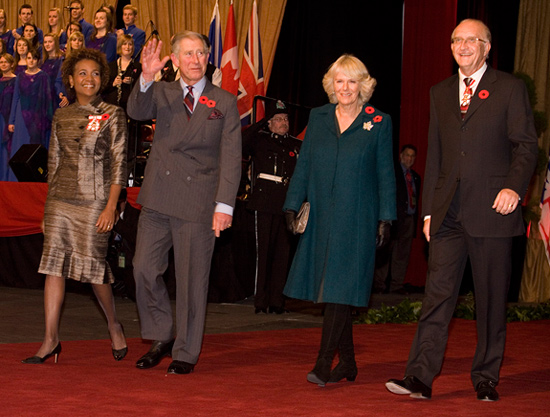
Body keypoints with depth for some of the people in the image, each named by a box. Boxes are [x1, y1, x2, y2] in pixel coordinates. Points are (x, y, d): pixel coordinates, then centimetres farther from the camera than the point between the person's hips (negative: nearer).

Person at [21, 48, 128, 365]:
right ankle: (51, 339, 2)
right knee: (54, 263, -1)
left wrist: (111, 207, -11)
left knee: (93, 264, -2)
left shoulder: (112, 115, -1)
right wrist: (50, 201, 14)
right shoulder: (62, 117, 11)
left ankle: (114, 324, 22)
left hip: (94, 201, -4)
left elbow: (119, 163, -4)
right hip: (60, 199, 4)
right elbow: (54, 161, 17)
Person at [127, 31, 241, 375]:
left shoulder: (225, 102, 4)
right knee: (145, 269, 2)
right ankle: (162, 338, 21)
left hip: (198, 201, -2)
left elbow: (231, 157, -1)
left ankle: (186, 353, 14)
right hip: (158, 198, 2)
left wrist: (224, 205, -10)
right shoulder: (161, 93, 9)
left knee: (192, 278, 2)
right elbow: (137, 112, -12)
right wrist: (146, 77, -30)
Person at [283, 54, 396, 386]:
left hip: (357, 220, -4)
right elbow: (304, 166, 13)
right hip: (320, 218, 4)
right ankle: (347, 363, 17)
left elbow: (385, 175, 2)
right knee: (332, 293, 6)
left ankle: (324, 364, -10)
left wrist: (385, 219, -2)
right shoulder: (318, 118, 11)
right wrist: (293, 205, 5)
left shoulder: (378, 122, 2)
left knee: (340, 289, -10)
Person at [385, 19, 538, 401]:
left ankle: (486, 379, 14)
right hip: (449, 213, 3)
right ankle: (420, 377, -5)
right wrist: (429, 209, 12)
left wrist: (514, 186, -17)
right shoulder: (440, 93, 16)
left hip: (491, 211, -3)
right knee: (438, 294, -3)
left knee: (492, 299, 4)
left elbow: (526, 145, -1)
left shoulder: (510, 89, 3)